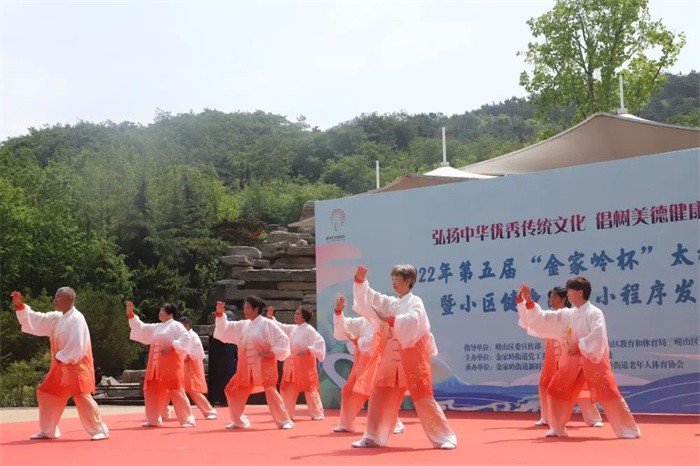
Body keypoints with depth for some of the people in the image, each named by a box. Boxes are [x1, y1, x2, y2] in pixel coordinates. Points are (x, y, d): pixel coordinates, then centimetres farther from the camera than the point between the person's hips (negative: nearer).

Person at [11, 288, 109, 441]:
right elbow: (35, 321, 11)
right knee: (47, 394, 13)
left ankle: (100, 431, -5)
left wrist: (62, 358, -14)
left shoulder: (77, 319, -16)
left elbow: (77, 345, -21)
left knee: (82, 397, -13)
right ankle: (47, 431, 25)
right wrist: (20, 306, 1)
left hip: (76, 365, -9)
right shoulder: (56, 318, 11)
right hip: (61, 365, 9)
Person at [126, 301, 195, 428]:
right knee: (152, 391, 9)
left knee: (176, 391, -11)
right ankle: (154, 420, 20)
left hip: (171, 364, -8)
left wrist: (171, 347, -20)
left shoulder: (176, 325, -4)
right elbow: (140, 328, 22)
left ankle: (187, 420, -5)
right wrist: (130, 313, 16)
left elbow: (186, 339, -14)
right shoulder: (156, 328, 19)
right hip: (157, 365, 8)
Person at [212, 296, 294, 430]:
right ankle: (239, 421, 22)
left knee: (270, 391, -18)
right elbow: (225, 329, 15)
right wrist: (220, 314, 3)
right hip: (247, 366, 7)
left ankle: (284, 421, -7)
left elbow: (283, 339, -10)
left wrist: (272, 353, -16)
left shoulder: (266, 324, -8)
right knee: (232, 390, 9)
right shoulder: (243, 325, 12)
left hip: (264, 365, -7)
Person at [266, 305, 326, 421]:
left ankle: (317, 414, 6)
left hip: (305, 362, -8)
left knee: (309, 389, -3)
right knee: (288, 389, 9)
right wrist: (270, 317, 10)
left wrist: (307, 350, -25)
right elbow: (280, 327, 19)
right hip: (292, 363, 8)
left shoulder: (309, 329, -11)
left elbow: (320, 342, -18)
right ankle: (288, 414, 19)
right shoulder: (292, 329, 12)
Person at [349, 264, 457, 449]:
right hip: (392, 357, 6)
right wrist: (360, 280, -7)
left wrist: (387, 320, -23)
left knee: (423, 398, -7)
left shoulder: (415, 302, -4)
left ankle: (445, 437, 1)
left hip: (412, 357, -6)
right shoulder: (390, 303, 14)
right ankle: (373, 437, 15)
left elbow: (411, 321, -23)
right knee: (380, 396, 5)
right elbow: (368, 297, 8)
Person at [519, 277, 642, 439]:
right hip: (574, 360, 7)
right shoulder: (567, 315, 11)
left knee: (608, 393, -14)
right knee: (558, 391, 7)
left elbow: (598, 338, -20)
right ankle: (557, 428, 21)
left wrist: (578, 346, -17)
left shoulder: (594, 313, -9)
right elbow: (543, 319, 13)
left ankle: (628, 429, -6)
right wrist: (529, 301, 7)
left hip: (594, 360, -7)